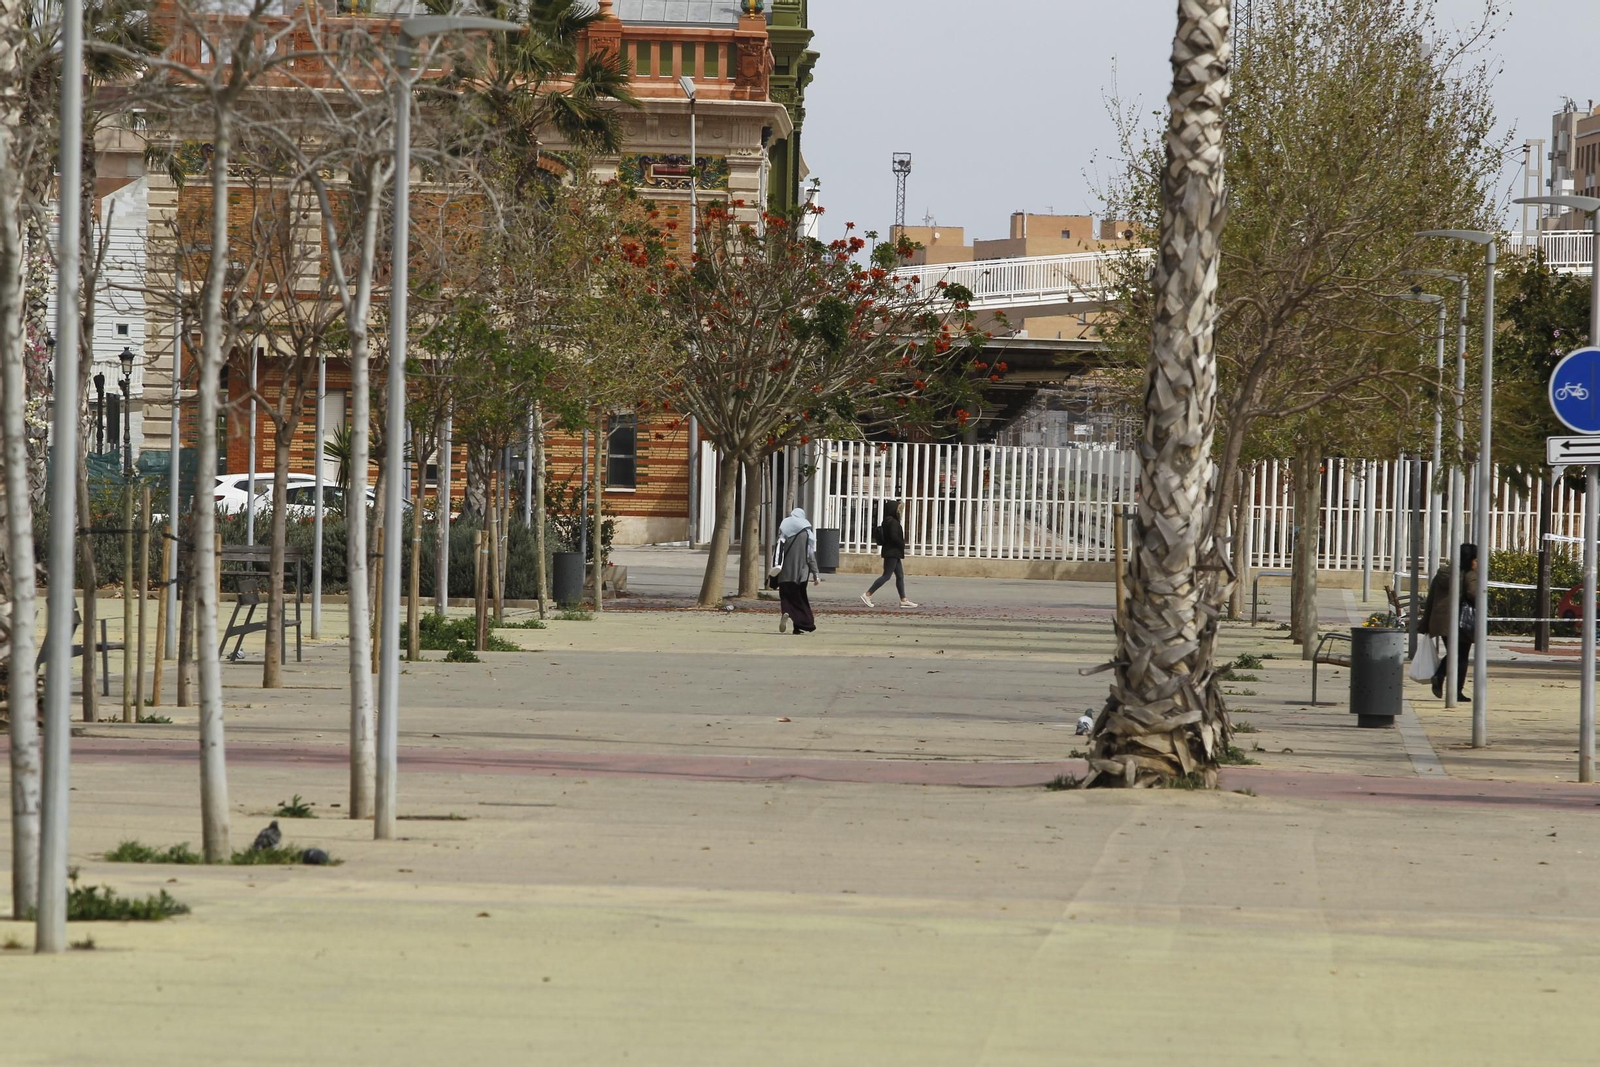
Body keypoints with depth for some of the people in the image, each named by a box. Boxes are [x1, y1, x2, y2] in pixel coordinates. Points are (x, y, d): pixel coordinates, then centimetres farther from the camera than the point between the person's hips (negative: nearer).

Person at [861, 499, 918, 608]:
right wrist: (902, 545, -8)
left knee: (900, 576, 10)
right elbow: (894, 537, -23)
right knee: (886, 575, -9)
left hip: (893, 553, 10)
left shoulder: (887, 521, 13)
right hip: (892, 553, -10)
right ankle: (867, 594, -8)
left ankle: (903, 600, 9)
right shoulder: (892, 522, -16)